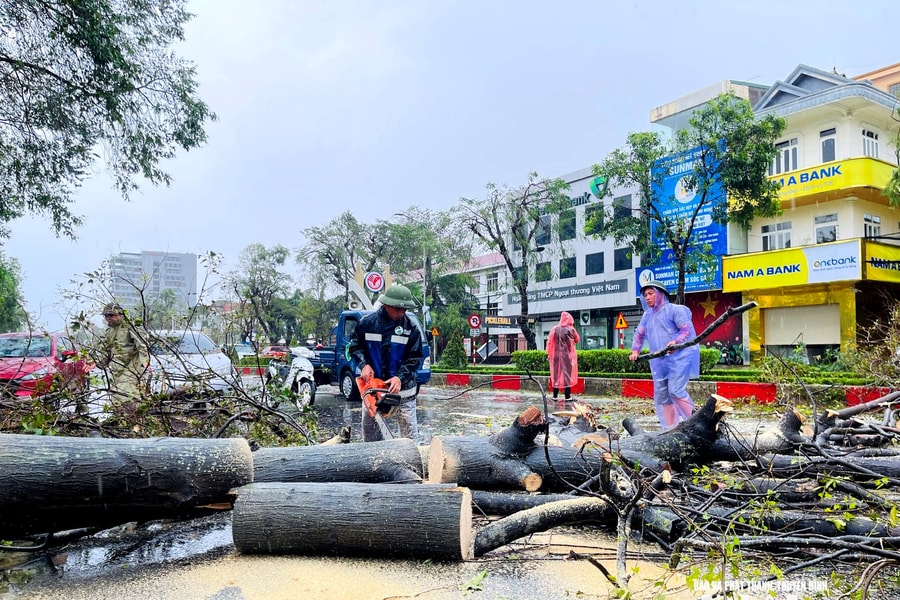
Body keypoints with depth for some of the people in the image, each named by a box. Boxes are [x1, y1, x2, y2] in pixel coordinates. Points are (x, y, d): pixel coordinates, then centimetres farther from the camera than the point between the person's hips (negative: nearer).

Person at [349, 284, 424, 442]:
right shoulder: (367, 322, -5)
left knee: (409, 427, 2)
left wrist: (400, 377, -19)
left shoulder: (410, 328, -8)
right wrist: (364, 364, -12)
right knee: (369, 425, 12)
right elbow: (355, 346, 5)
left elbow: (415, 357, -7)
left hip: (402, 386, -2)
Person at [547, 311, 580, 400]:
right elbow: (577, 340, 7)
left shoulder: (555, 329, -3)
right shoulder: (571, 329, -7)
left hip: (556, 355, 2)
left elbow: (549, 342, -3)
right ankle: (567, 396, 2)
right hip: (568, 355, -2)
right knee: (568, 374, 4)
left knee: (556, 374, 9)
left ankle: (555, 395, 11)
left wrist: (548, 354, 2)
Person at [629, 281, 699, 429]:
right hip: (659, 361, 7)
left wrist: (676, 341, -27)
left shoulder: (674, 309, -2)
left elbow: (687, 329, -10)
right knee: (661, 395, 5)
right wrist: (635, 350, 6)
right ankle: (670, 429, 12)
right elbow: (639, 334, 21)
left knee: (675, 391, -18)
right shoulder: (647, 315, 19)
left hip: (678, 358, -7)